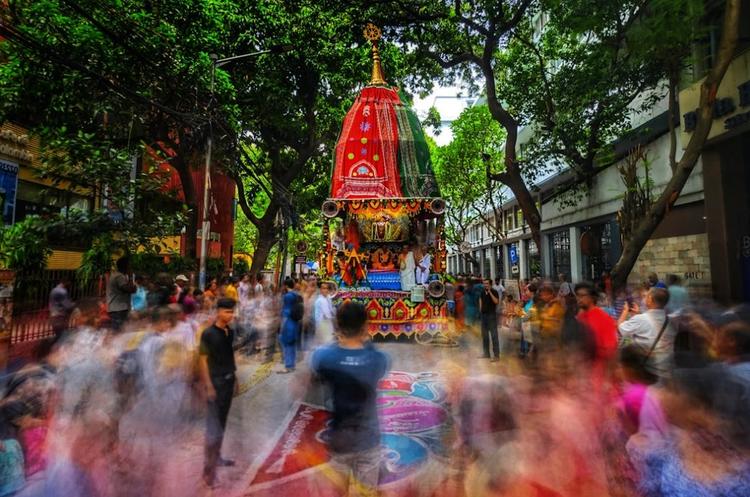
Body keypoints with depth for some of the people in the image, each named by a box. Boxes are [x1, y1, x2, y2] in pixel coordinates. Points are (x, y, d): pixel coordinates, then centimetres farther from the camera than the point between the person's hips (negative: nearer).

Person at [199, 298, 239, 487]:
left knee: (222, 422, 17)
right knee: (213, 425, -1)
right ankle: (209, 469, 9)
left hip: (229, 380, 6)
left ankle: (217, 457, 32)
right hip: (215, 381, -6)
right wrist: (208, 386, -16)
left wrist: (235, 378, 13)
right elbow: (203, 360, -13)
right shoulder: (208, 334, -14)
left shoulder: (230, 332, 4)